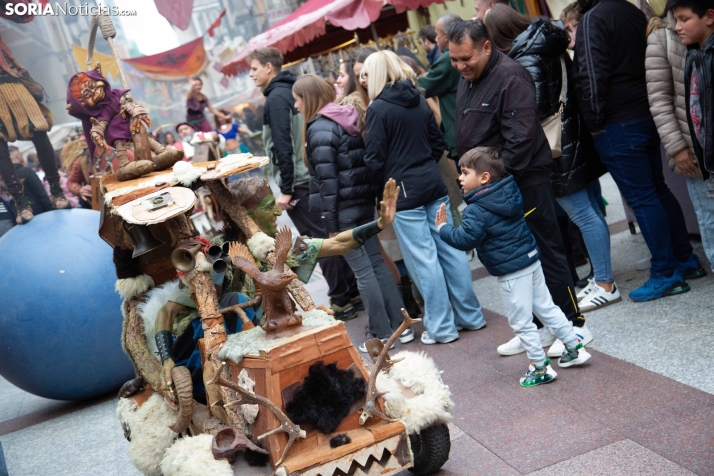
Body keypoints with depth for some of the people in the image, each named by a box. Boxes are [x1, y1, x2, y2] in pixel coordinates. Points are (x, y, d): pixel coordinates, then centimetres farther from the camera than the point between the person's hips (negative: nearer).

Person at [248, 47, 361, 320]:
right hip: (314, 175, 9)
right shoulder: (291, 91, 15)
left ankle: (341, 301, 1)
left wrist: (285, 189, -18)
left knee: (319, 241, -4)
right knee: (331, 237, 14)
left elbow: (283, 146, -19)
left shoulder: (276, 98, -13)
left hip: (299, 182, -9)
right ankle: (353, 290, 20)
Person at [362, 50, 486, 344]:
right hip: (433, 184, 7)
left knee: (423, 259, 0)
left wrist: (379, 188, 4)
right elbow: (438, 143, 13)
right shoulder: (419, 101, 8)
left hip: (403, 191, -7)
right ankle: (471, 316, 19)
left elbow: (375, 158, -11)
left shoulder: (378, 109, -11)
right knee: (450, 249, 11)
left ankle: (442, 327, 6)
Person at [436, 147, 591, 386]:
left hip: (512, 273, -8)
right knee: (546, 307, 20)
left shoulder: (477, 211, -19)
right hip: (532, 260, 9)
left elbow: (466, 239, -23)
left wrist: (443, 228, -9)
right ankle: (575, 348, 28)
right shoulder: (510, 191, 5)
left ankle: (540, 367, 13)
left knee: (521, 322, 5)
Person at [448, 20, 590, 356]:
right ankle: (540, 327, 23)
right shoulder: (467, 80, 12)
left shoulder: (510, 77, -17)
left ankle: (574, 325, 11)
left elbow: (521, 137, -23)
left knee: (546, 252, -1)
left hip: (524, 183, -9)